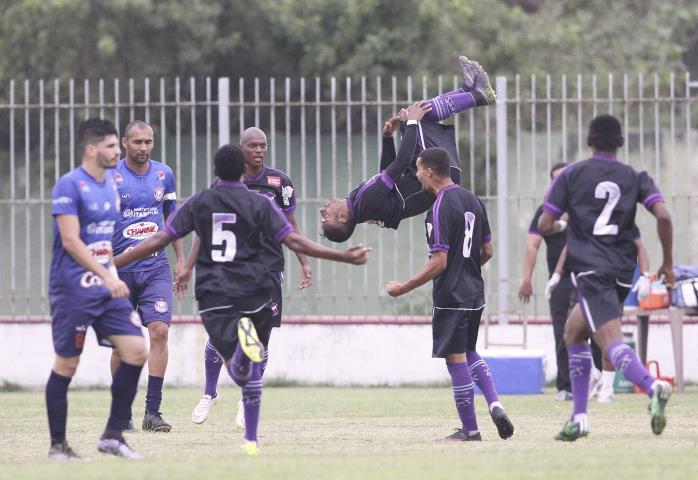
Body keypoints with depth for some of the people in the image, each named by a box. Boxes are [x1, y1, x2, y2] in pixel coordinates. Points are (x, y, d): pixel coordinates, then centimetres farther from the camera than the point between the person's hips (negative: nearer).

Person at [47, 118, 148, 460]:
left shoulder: (111, 186, 13)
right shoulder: (70, 185, -12)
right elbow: (70, 241, -19)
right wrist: (108, 277, -24)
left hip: (107, 290, 8)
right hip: (73, 291, -8)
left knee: (136, 351, -3)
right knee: (67, 364, -1)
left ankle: (113, 435, 5)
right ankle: (58, 445, 9)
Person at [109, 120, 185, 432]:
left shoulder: (164, 175, 8)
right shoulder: (110, 177, -5)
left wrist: (181, 259, 15)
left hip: (156, 267, 2)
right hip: (120, 267, -2)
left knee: (160, 331, -12)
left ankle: (152, 411, -11)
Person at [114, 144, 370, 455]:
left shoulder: (197, 204, 6)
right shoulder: (261, 205, 1)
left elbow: (159, 240, 2)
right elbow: (293, 242, -5)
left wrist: (114, 263, 10)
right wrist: (344, 257, -1)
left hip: (213, 298, 0)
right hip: (255, 297, 0)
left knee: (238, 372, -11)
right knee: (253, 374, 17)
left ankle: (244, 343, -45)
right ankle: (251, 438, 17)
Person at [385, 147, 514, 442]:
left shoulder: (440, 209, -17)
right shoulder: (473, 200, 9)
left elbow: (438, 263, -20)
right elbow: (487, 250, 15)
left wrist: (403, 288, -14)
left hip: (451, 296, -9)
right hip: (475, 293, 9)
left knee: (456, 359, 0)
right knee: (469, 353, 22)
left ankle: (469, 429, 5)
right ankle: (494, 403, 3)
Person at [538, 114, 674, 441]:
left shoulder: (571, 175, 3)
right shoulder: (635, 177, 9)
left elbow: (544, 226, 2)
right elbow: (663, 216, -6)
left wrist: (556, 226, 27)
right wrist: (667, 263, 5)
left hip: (589, 270, -5)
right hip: (622, 273, 5)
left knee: (611, 342, -19)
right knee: (573, 332, 24)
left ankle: (652, 387, -49)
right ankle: (579, 417, 19)